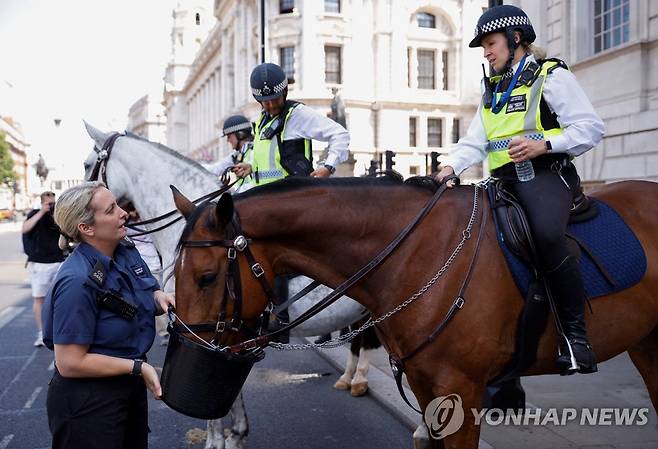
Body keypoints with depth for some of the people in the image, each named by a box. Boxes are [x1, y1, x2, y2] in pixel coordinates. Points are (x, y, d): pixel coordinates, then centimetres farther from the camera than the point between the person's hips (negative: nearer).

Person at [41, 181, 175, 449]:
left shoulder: (127, 251, -5)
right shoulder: (77, 281, -28)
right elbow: (69, 364, -25)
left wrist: (158, 297, -9)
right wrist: (138, 367, -22)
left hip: (131, 387, 8)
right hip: (88, 402, -8)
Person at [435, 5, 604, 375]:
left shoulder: (551, 76, 3)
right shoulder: (492, 91, 24)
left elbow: (591, 128, -4)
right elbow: (474, 144, 14)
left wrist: (543, 145, -19)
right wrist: (449, 167, -6)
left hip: (546, 175, -7)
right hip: (504, 181, 8)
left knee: (547, 234, -35)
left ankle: (575, 332, -24)